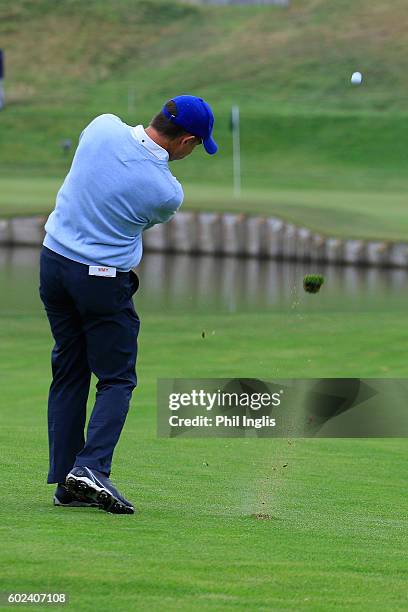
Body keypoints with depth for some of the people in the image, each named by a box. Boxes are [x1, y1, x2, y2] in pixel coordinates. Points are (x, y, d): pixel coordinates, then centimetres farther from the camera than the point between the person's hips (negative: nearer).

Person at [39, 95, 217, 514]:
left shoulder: (103, 127, -7)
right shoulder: (168, 193, -15)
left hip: (53, 260, 6)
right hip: (104, 280, -6)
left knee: (68, 373, 13)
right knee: (116, 380, 5)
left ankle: (65, 481, 12)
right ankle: (91, 467, -15)